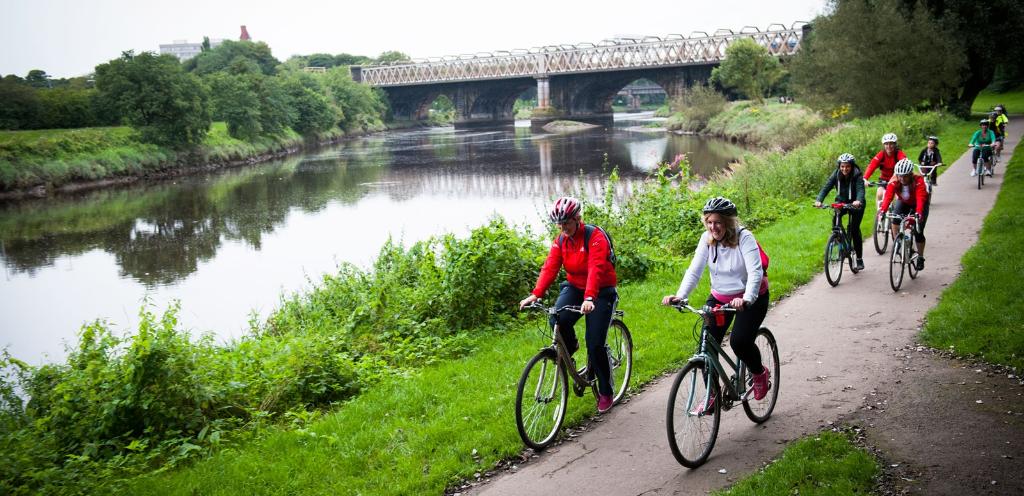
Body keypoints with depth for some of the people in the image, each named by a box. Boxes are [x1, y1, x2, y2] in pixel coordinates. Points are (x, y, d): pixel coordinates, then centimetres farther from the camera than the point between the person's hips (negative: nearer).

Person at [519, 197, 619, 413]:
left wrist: (589, 298, -47)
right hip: (574, 287, 5)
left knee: (595, 345, -9)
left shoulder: (595, 236, -20)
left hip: (601, 291, -5)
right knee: (558, 319, -27)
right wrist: (535, 294, -28)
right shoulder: (560, 241, -2)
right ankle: (570, 346, 7)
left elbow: (595, 269, -33)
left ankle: (605, 392, 11)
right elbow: (550, 267, -13)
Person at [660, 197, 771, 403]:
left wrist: (746, 299, -47)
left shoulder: (744, 238, -21)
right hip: (719, 298, 5)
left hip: (751, 298, -4)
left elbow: (755, 272, -31)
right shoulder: (707, 239, -8)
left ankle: (760, 373, 13)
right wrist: (680, 295, -29)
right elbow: (694, 270, -13)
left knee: (740, 341, -21)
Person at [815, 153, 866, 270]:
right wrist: (818, 200, -44)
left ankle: (859, 259, 2)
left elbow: (860, 190, -39)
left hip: (856, 204, -3)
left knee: (854, 229, -12)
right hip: (841, 202, 3)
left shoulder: (857, 176, -24)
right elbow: (826, 188, -26)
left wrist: (858, 201, -61)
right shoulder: (836, 175, -16)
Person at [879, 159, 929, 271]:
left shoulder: (918, 181, -35)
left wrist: (918, 213, -65)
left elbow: (920, 198, -48)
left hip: (919, 204, -3)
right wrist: (883, 210, -57)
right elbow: (888, 196, -39)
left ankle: (920, 257, 13)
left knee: (918, 232, -8)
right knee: (895, 219, -28)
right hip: (903, 202, 3)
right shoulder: (894, 182, -27)